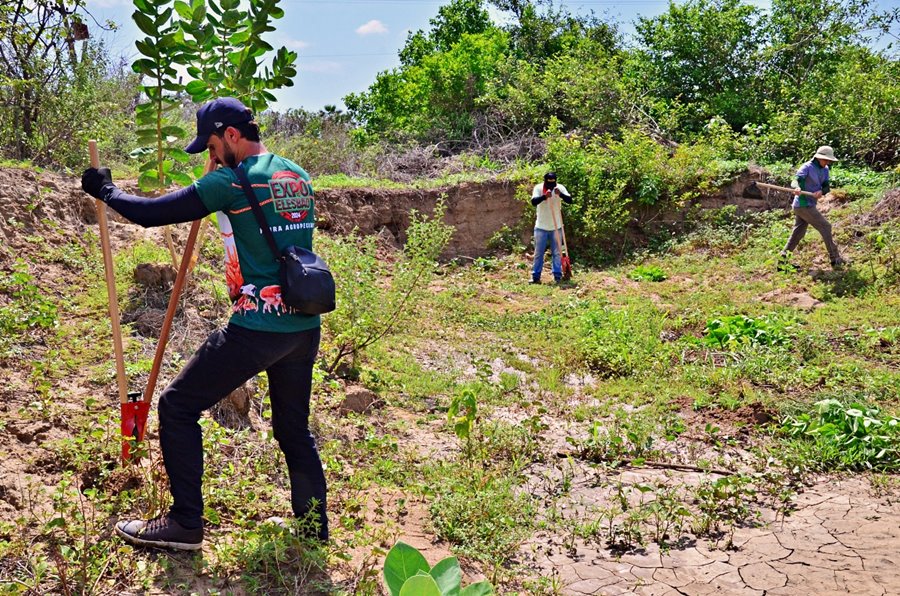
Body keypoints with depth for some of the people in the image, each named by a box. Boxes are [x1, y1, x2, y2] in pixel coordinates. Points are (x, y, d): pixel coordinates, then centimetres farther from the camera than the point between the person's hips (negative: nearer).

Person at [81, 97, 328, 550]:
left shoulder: (233, 181, -10)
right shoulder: (297, 176, 12)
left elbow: (151, 213, -8)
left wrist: (106, 191, 11)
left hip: (258, 327, -8)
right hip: (305, 326, 8)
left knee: (177, 407, 8)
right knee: (294, 428, 20)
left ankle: (185, 524, 14)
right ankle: (314, 527, 29)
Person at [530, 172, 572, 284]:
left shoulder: (560, 188, -6)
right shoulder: (538, 188, -10)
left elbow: (569, 200, -16)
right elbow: (533, 201, -25)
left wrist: (560, 194, -34)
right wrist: (544, 196, -41)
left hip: (556, 227, 1)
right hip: (541, 227, -1)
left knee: (556, 253, 6)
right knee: (538, 253, 4)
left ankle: (558, 276, 11)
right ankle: (536, 276, 8)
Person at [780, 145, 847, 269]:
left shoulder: (825, 170, 10)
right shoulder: (807, 167, -12)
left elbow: (827, 187, 2)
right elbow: (797, 179, -25)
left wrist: (821, 191, -20)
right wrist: (797, 188, -47)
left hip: (809, 205, 8)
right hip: (803, 204, -8)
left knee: (798, 232, 9)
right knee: (825, 227, -5)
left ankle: (783, 258, 12)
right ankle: (835, 259, 1)